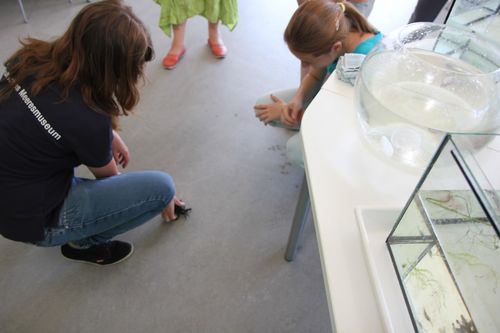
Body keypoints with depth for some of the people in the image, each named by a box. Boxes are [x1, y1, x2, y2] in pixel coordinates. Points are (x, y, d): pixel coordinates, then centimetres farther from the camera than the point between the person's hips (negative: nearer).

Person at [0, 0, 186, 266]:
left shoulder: (32, 56, -12)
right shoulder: (87, 122, -31)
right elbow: (109, 177, -9)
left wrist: (109, 135, 3)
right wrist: (161, 197, 8)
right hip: (30, 218, -7)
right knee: (162, 187, -15)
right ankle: (83, 242, 3)